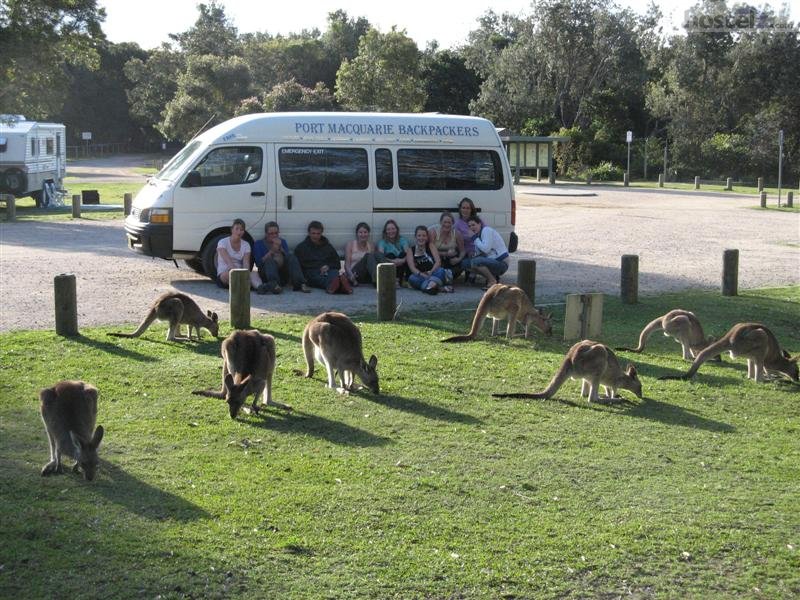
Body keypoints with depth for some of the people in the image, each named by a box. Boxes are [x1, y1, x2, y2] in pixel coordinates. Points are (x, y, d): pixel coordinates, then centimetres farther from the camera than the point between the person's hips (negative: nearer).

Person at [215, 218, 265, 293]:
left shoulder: (246, 245, 9)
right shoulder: (223, 242, -3)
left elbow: (246, 263, -7)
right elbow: (229, 262, -19)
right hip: (223, 275, -2)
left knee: (254, 273, -29)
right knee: (230, 273, -37)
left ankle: (259, 286, -62)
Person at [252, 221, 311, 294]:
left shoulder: (282, 242, 20)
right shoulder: (258, 244, 10)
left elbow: (290, 258, 7)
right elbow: (258, 263, -5)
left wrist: (280, 248, -6)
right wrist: (271, 252, -13)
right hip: (267, 276, -3)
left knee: (291, 256, -20)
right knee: (270, 260, -32)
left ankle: (300, 284, -40)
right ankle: (274, 284, -60)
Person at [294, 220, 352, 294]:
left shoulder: (327, 246, 26)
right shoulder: (301, 247, 19)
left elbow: (337, 264, 23)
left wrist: (329, 266, 0)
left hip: (328, 270, 2)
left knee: (334, 273, -33)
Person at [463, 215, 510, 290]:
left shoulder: (487, 230, -12)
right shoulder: (478, 234, 14)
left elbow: (486, 249, -24)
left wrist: (475, 238, -14)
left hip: (501, 263, -10)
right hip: (492, 261, 10)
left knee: (475, 262, -30)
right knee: (465, 263, 5)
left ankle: (492, 281, -11)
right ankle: (491, 276, 5)